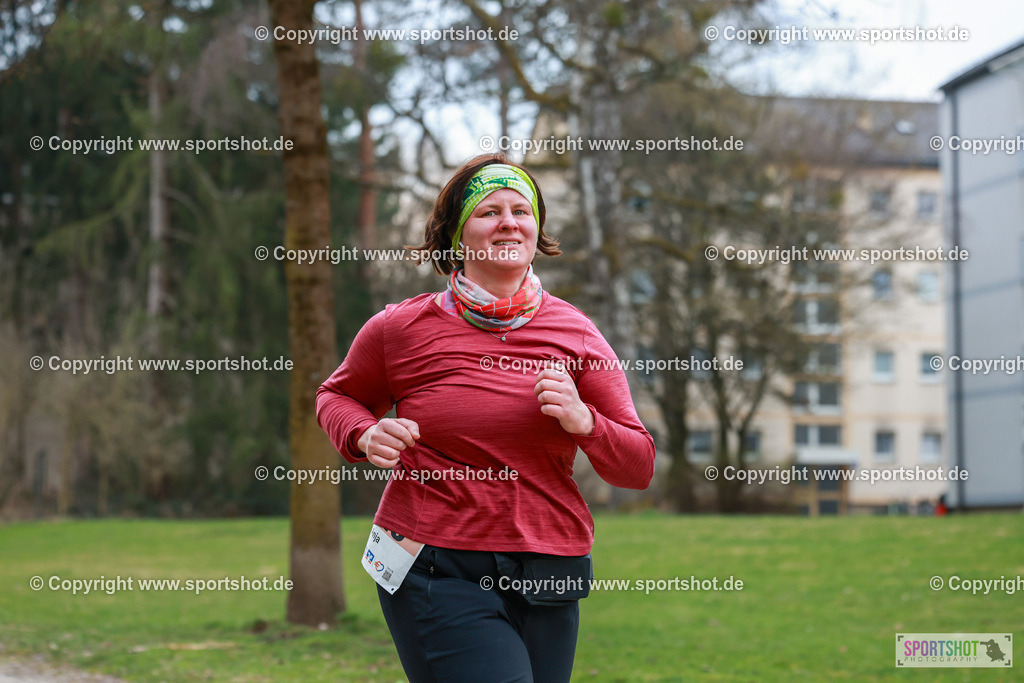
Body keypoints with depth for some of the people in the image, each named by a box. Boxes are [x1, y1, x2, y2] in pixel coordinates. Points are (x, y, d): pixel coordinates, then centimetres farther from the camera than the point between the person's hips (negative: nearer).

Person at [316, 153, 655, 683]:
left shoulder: (573, 333, 4)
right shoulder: (401, 328, -1)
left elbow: (638, 468, 6)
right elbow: (338, 396, 19)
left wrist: (583, 420, -14)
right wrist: (366, 435, -3)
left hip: (546, 580, 4)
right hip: (436, 573, -3)